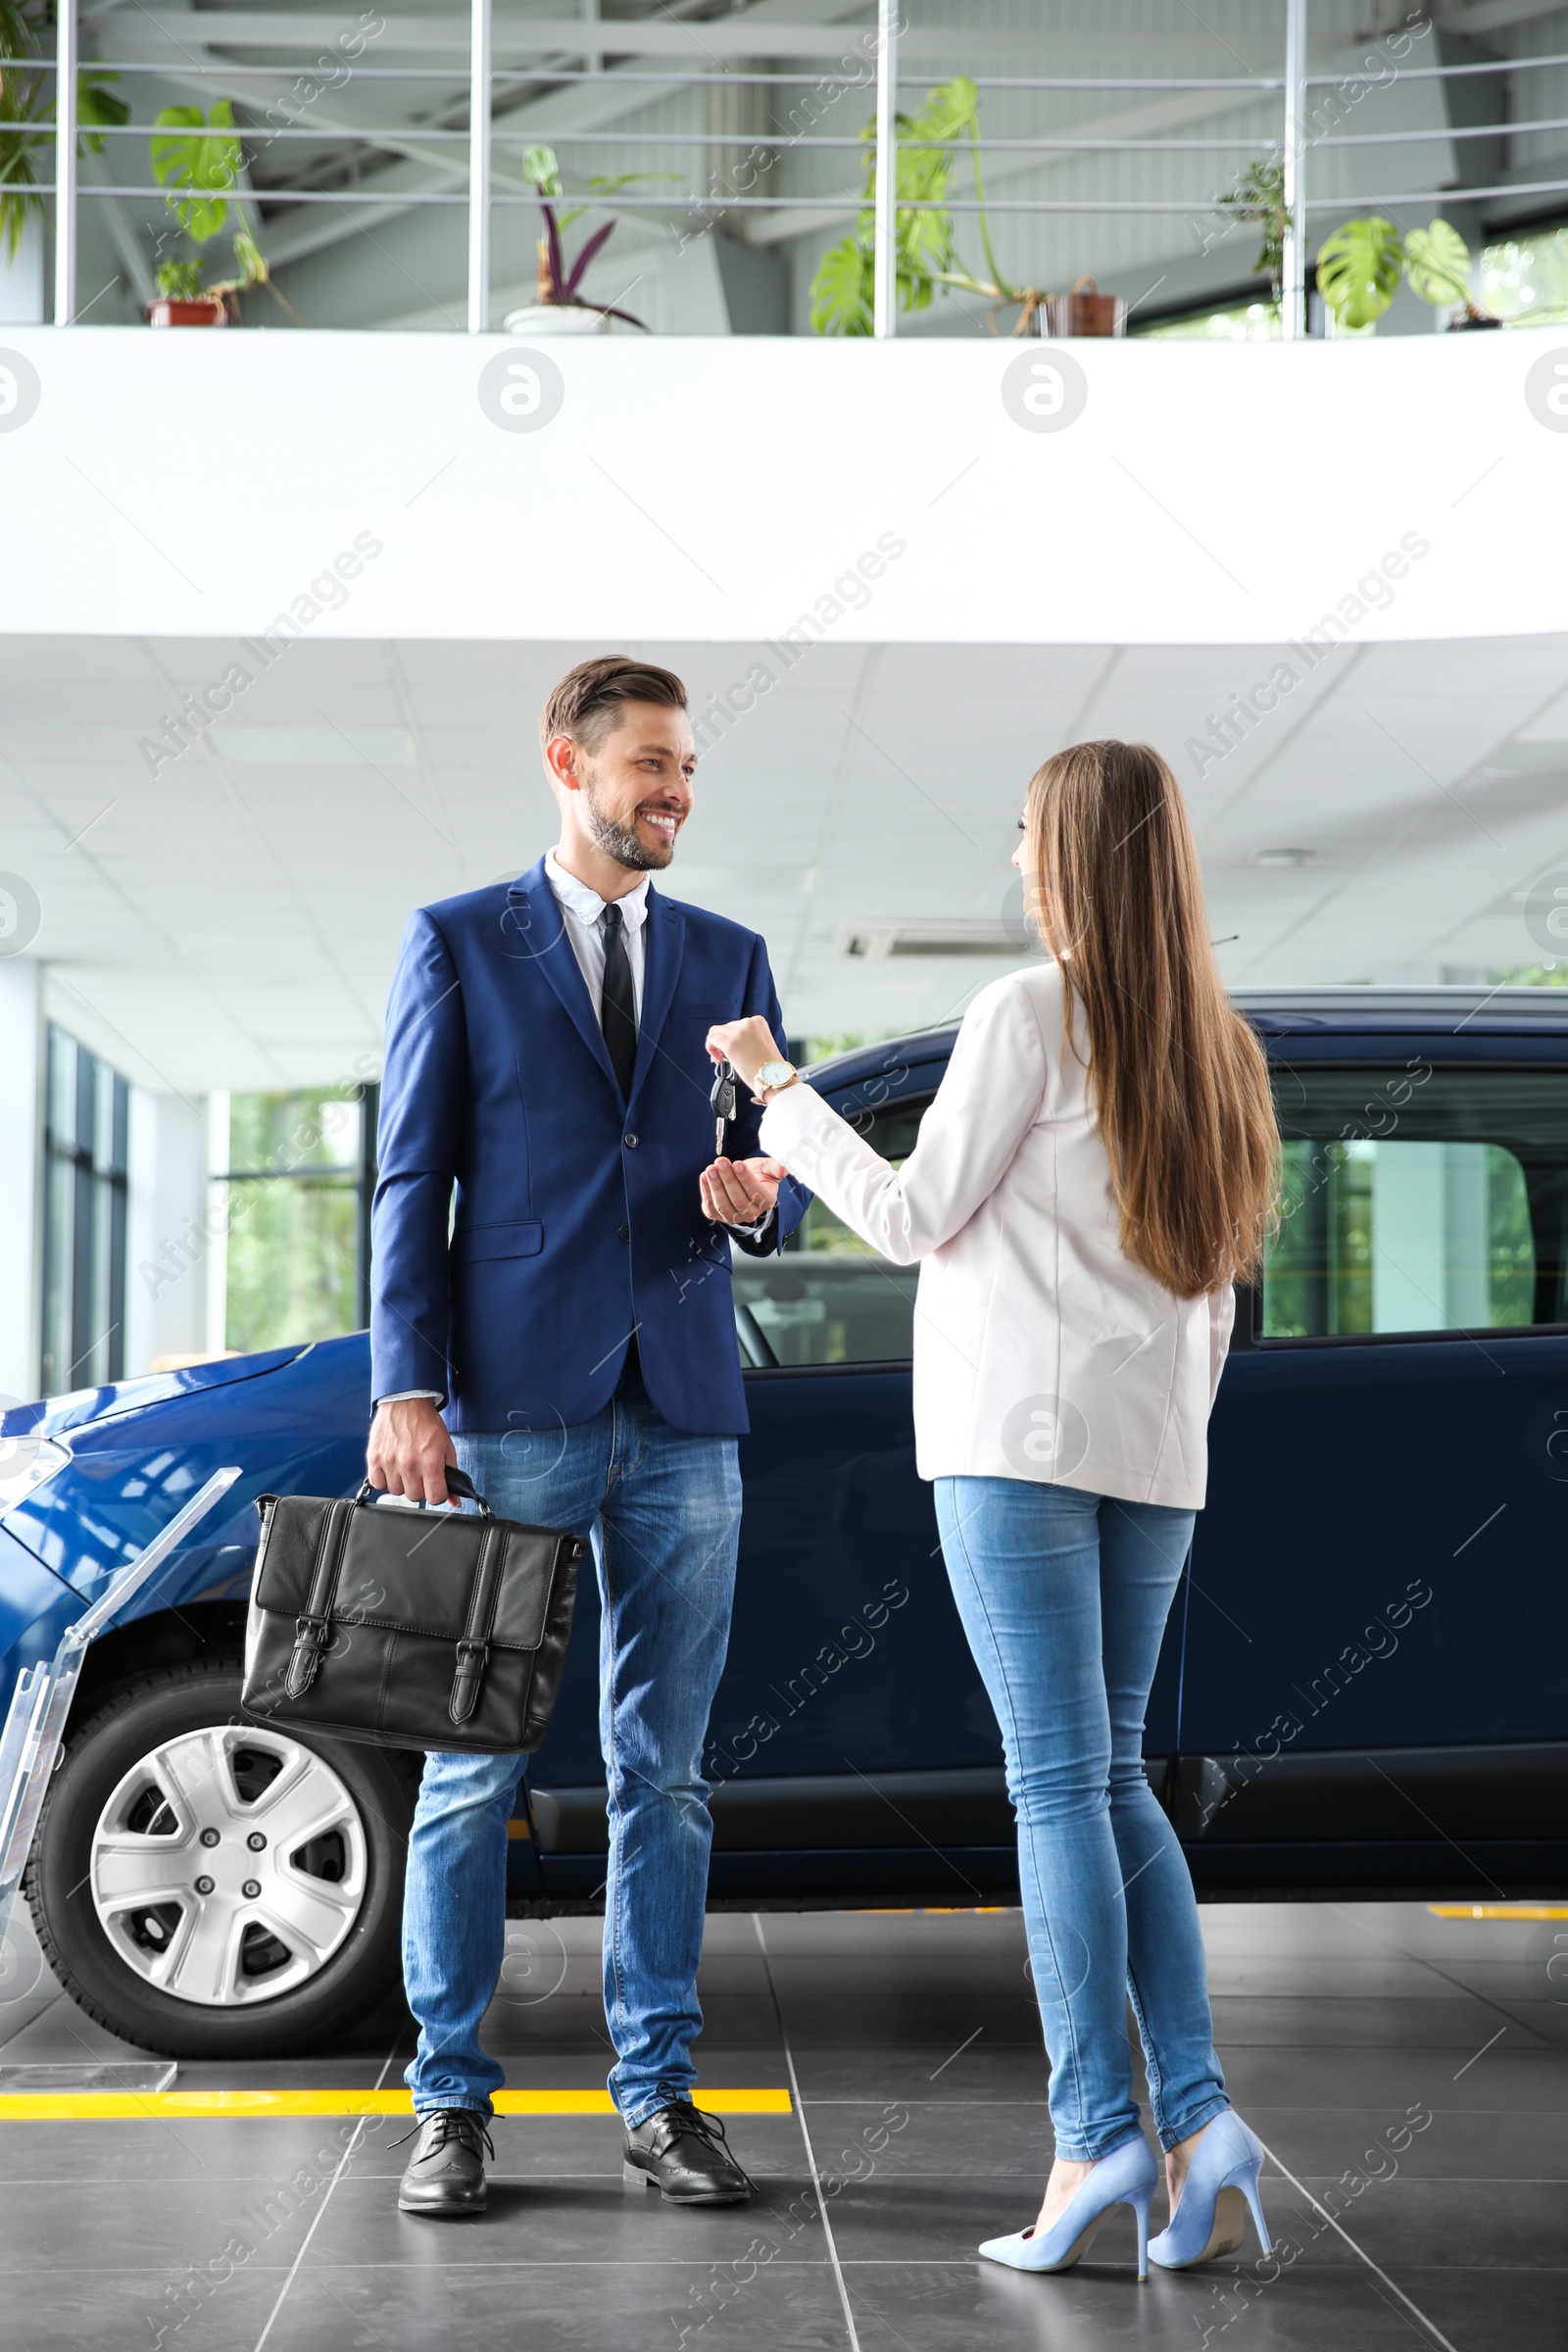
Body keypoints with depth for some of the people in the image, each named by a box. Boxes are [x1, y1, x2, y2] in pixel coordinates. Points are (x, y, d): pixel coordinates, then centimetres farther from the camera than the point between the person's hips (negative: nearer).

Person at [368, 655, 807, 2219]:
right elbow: (412, 1181, 1)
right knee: (473, 1762, 0)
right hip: (511, 1400, -3)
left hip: (682, 1409, 3)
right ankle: (451, 2101, 7)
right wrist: (405, 1388, -8)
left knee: (662, 1765, 5)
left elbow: (776, 1188, 16)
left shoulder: (727, 959, 15)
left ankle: (657, 2092, 12)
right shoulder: (458, 943, 6)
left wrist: (762, 1199, -9)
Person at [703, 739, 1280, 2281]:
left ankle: (1097, 2135, -10)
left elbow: (915, 1218, -5)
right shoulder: (1212, 1045, 14)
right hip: (1154, 1452, 7)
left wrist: (777, 1094, 4)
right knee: (1111, 1777, 11)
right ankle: (1199, 2117, -1)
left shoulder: (1029, 1012, -7)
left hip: (1024, 1429, -6)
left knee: (1058, 1781, -7)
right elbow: (1215, 1284, 15)